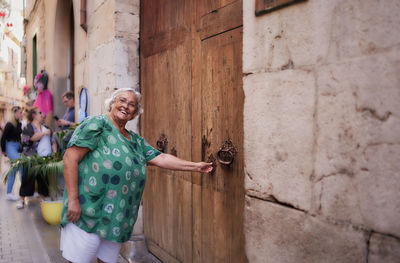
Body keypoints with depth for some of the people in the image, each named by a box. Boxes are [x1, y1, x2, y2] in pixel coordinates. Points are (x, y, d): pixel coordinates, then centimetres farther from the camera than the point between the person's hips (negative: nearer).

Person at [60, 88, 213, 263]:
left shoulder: (136, 141, 15)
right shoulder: (97, 124, -6)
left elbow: (161, 159, 14)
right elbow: (70, 158, -13)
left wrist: (195, 166, 11)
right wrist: (73, 200, -18)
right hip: (87, 215, -6)